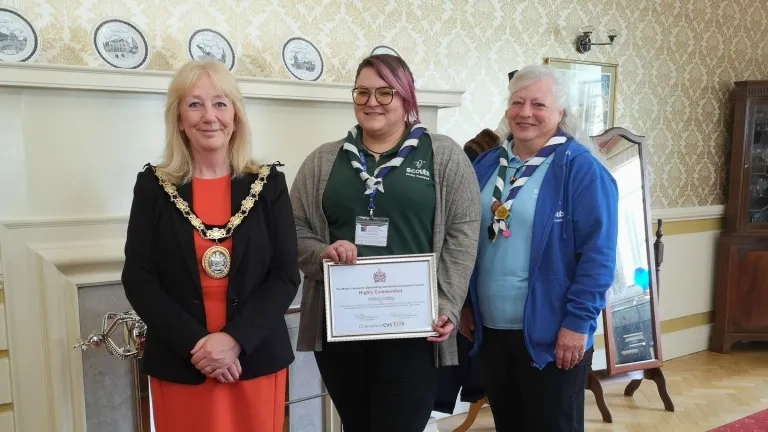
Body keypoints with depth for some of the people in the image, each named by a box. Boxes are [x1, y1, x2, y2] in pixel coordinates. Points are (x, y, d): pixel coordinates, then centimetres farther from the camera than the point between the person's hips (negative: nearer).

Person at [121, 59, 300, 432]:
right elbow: (138, 279, -3)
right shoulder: (154, 186, -1)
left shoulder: (268, 183, -1)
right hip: (179, 366, 0)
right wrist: (195, 343, -14)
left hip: (255, 360, 0)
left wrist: (236, 338, -15)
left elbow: (286, 275, -4)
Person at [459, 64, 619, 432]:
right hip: (491, 329, 6)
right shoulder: (486, 164, 8)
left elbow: (598, 253, -14)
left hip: (551, 334, -5)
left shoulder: (581, 169, -10)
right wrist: (466, 304, 11)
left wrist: (578, 322, -17)